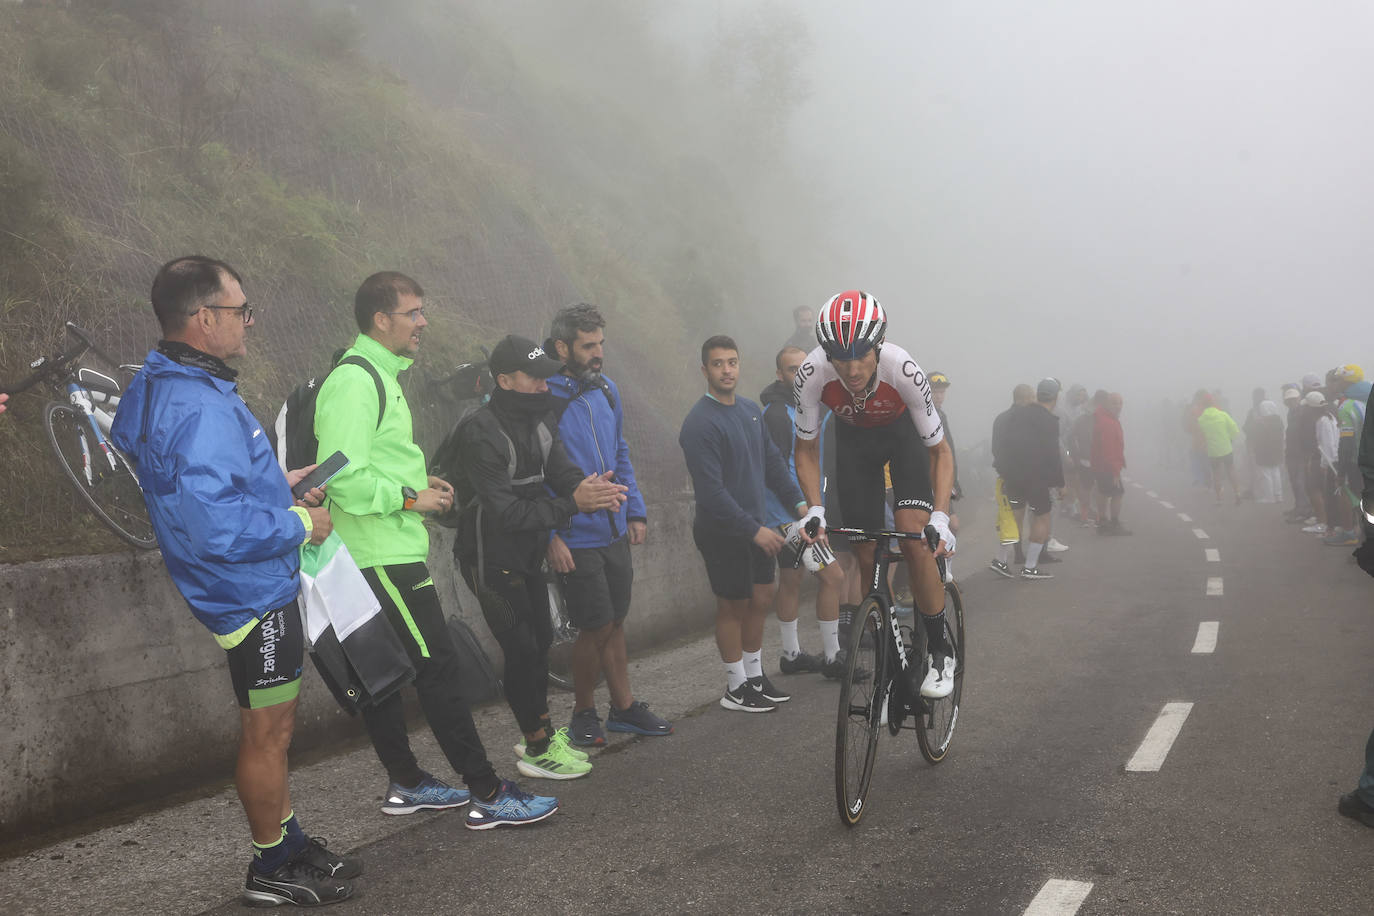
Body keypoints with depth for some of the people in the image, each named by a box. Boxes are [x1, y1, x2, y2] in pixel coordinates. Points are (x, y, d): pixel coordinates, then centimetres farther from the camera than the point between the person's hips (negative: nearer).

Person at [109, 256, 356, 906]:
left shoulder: (163, 388, 7)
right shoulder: (200, 407, -27)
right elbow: (213, 526, -33)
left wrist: (277, 486, 15)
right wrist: (298, 524, -19)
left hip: (258, 590, 11)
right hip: (253, 592, -11)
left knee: (270, 726, 21)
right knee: (267, 732, 5)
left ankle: (291, 845, 36)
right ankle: (272, 870, 20)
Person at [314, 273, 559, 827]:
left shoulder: (376, 375, 17)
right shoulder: (356, 381, -17)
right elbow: (345, 478, -25)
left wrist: (417, 482, 12)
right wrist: (411, 497, -15)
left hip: (382, 556, 11)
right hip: (384, 557, -11)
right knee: (438, 667, -8)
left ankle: (407, 785, 25)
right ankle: (488, 795, -3)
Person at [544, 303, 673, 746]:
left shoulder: (607, 390, 7)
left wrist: (636, 511, 13)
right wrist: (550, 535, -17)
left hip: (614, 532, 7)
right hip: (574, 539, -6)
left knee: (614, 622, 15)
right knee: (596, 627, -2)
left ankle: (623, 707, 27)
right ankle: (584, 713, 17)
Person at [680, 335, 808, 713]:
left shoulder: (751, 410, 7)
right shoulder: (700, 423, -19)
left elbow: (773, 462, 15)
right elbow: (711, 491, -22)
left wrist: (799, 503, 5)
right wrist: (755, 531, -22)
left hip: (755, 526, 8)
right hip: (722, 531, -8)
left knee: (761, 600, 13)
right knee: (733, 606, 2)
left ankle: (755, 676, 28)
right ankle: (736, 689, 14)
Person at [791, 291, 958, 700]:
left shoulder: (903, 370, -37)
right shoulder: (812, 374, -33)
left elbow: (939, 451, -25)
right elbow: (806, 449, -16)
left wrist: (940, 519, -36)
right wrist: (814, 510, -28)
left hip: (903, 432, -2)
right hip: (854, 438, 2)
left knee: (914, 534, -20)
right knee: (865, 551, -3)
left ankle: (940, 651, -6)